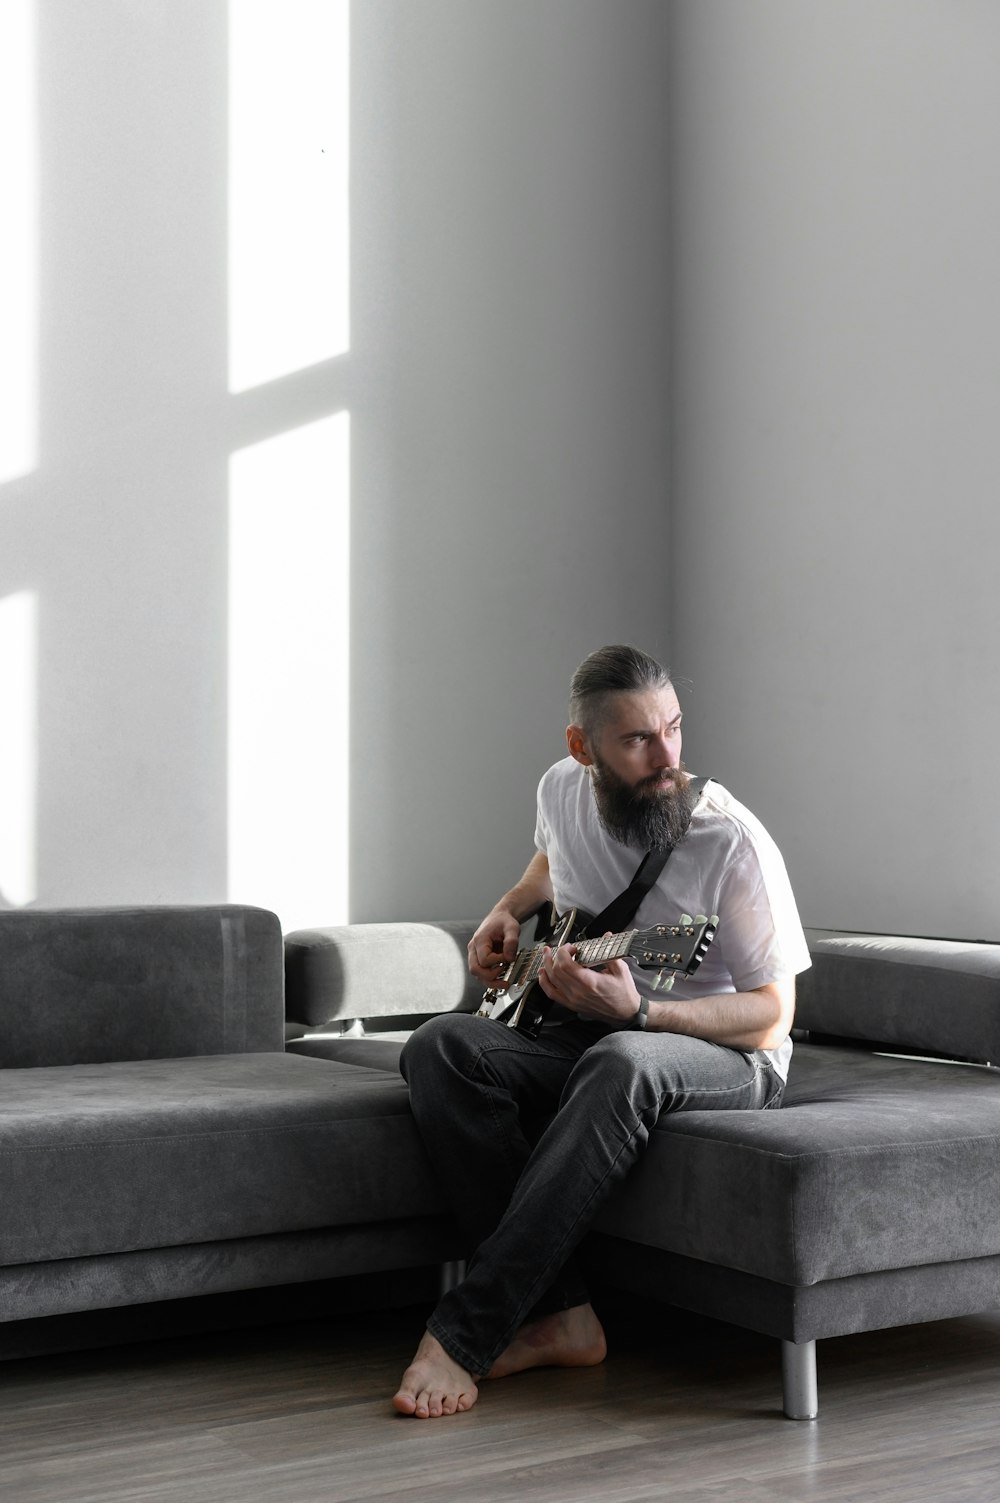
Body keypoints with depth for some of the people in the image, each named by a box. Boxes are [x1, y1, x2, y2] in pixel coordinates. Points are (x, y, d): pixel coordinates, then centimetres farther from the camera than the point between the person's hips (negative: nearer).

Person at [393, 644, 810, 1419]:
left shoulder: (734, 843, -19)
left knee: (621, 1063, -42)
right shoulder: (563, 789, -1)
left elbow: (772, 1014, -17)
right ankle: (561, 1315, -25)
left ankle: (464, 1333, -38)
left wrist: (637, 1012, -32)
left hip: (725, 1058, -5)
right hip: (583, 1034, 6)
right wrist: (509, 911, 5)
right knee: (442, 1047, -24)